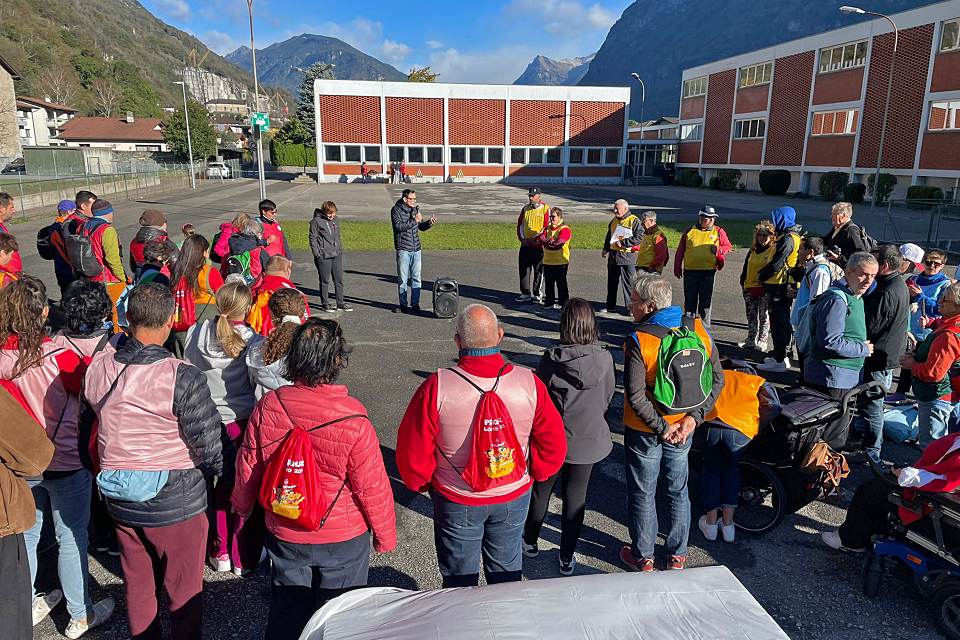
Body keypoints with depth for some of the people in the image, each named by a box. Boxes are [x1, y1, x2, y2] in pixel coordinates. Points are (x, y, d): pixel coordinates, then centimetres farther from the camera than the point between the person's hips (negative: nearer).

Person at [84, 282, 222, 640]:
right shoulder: (182, 377, -24)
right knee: (184, 591, 14)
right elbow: (208, 445, -18)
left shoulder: (97, 368, -8)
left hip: (120, 501, 5)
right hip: (176, 503, -5)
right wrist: (215, 471, 1)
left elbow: (96, 422, 4)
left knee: (137, 586, 24)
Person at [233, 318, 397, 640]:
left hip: (284, 536, 3)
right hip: (343, 540, -3)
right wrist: (385, 536, -1)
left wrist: (241, 507, 18)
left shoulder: (268, 406, -17)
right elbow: (373, 486, -18)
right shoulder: (353, 418, -27)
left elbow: (247, 467, -3)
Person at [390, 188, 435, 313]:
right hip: (403, 250, -5)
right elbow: (398, 226, -19)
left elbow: (421, 227, 20)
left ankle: (415, 304, 14)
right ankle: (403, 305, 10)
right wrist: (414, 221, -21)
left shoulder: (416, 209, 12)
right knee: (402, 279, 1)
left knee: (416, 278, 6)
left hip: (416, 249, 5)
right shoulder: (396, 210, -5)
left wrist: (429, 223, 1)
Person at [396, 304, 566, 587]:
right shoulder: (529, 383, -17)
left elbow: (412, 450, -15)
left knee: (459, 581, 21)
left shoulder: (437, 386, -23)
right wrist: (532, 474, 10)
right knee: (507, 573, 25)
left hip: (456, 502, -1)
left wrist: (421, 483, 4)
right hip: (514, 498, 2)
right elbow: (554, 446, -8)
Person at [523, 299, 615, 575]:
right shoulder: (605, 359, -14)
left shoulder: (551, 359, -21)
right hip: (588, 440, 2)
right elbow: (608, 397, 0)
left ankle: (530, 542, 41)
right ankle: (567, 558, 28)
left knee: (541, 491, 21)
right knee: (576, 498, 16)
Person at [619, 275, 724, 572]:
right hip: (683, 427, 5)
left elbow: (636, 397, -25)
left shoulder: (638, 341, -22)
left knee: (642, 494, 13)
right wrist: (693, 417, -6)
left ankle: (643, 557, 28)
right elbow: (717, 379, -4)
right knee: (678, 491, 21)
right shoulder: (698, 329, -7)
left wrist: (662, 427, -15)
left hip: (643, 431, -4)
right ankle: (678, 555, 35)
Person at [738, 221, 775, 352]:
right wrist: (743, 282, 12)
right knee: (751, 315, 11)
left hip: (765, 288, -6)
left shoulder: (774, 250, -5)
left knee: (764, 316, 3)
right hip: (750, 287, 6)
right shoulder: (753, 250, 13)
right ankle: (750, 341, 20)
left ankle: (762, 341, 11)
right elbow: (746, 267, 18)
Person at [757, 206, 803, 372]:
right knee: (783, 322, 17)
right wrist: (765, 274, 13)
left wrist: (762, 275, -6)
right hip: (785, 286, 10)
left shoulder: (788, 239, -18)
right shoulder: (794, 237, 14)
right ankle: (781, 355, 28)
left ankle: (779, 360, -2)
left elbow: (776, 264, -21)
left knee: (778, 323, -6)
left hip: (778, 288, -10)